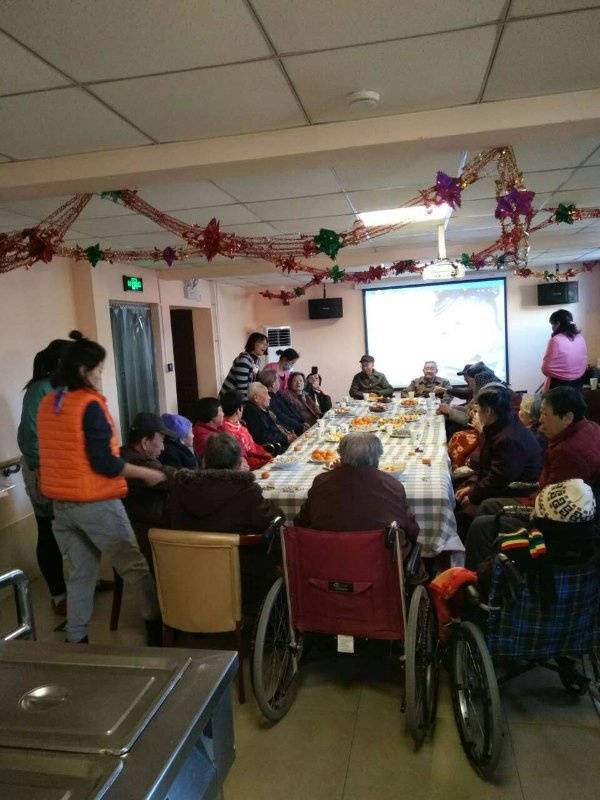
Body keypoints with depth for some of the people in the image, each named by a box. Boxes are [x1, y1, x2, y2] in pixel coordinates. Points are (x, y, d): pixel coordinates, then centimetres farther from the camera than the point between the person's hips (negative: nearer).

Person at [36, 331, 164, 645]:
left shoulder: (47, 404, 6)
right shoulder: (89, 404, -17)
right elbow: (104, 462, -19)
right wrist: (147, 473, -10)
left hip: (61, 503, 8)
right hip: (96, 502, -7)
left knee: (81, 572, 17)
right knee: (135, 566, 6)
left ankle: (75, 639, 23)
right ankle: (157, 627, 14)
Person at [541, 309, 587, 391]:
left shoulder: (556, 340, -18)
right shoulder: (581, 338, 1)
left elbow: (546, 369, -15)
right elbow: (585, 364, 10)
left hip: (559, 385, -6)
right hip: (578, 383, 6)